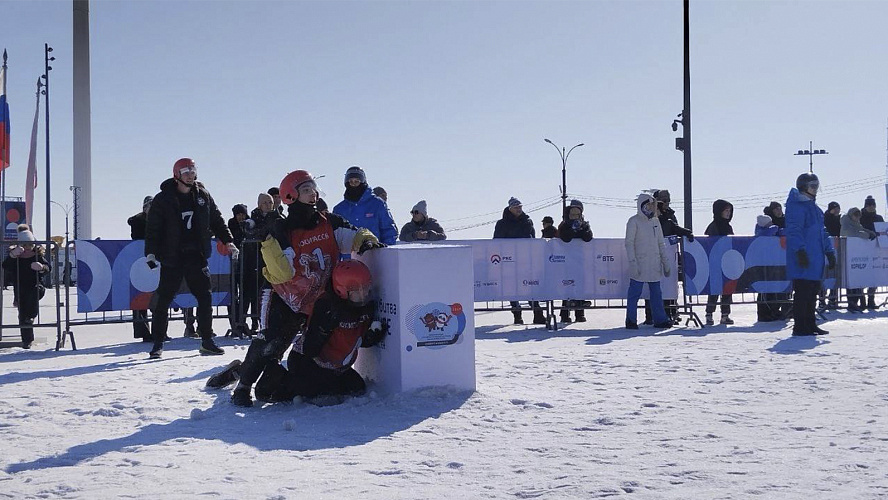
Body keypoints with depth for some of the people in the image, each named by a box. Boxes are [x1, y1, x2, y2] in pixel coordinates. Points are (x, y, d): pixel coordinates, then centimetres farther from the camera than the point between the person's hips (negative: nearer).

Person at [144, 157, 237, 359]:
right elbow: (152, 228, -4)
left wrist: (228, 241, 8)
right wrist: (151, 253, -13)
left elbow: (217, 220, 16)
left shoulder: (203, 196, 7)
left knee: (205, 297, 1)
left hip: (196, 257, 3)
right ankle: (158, 343, 9)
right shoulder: (163, 199, -3)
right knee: (164, 300, -1)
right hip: (171, 258, -3)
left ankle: (207, 341, 11)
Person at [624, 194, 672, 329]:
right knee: (635, 293, -2)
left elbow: (661, 243, 18)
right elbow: (629, 243, -8)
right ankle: (631, 320, 4)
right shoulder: (634, 221, -4)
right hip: (639, 265, -6)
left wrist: (666, 262, 13)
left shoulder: (655, 221, 15)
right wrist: (633, 262, -16)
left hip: (655, 265, 6)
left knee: (656, 293, 7)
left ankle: (660, 319, 11)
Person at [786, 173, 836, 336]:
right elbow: (794, 231, -17)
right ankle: (800, 326, -4)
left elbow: (823, 232, 25)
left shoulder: (815, 208, 21)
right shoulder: (796, 206, -8)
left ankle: (810, 324, 19)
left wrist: (830, 252, 20)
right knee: (802, 292, -8)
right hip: (803, 261, -9)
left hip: (816, 259, 9)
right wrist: (800, 251, -25)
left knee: (812, 292, 12)